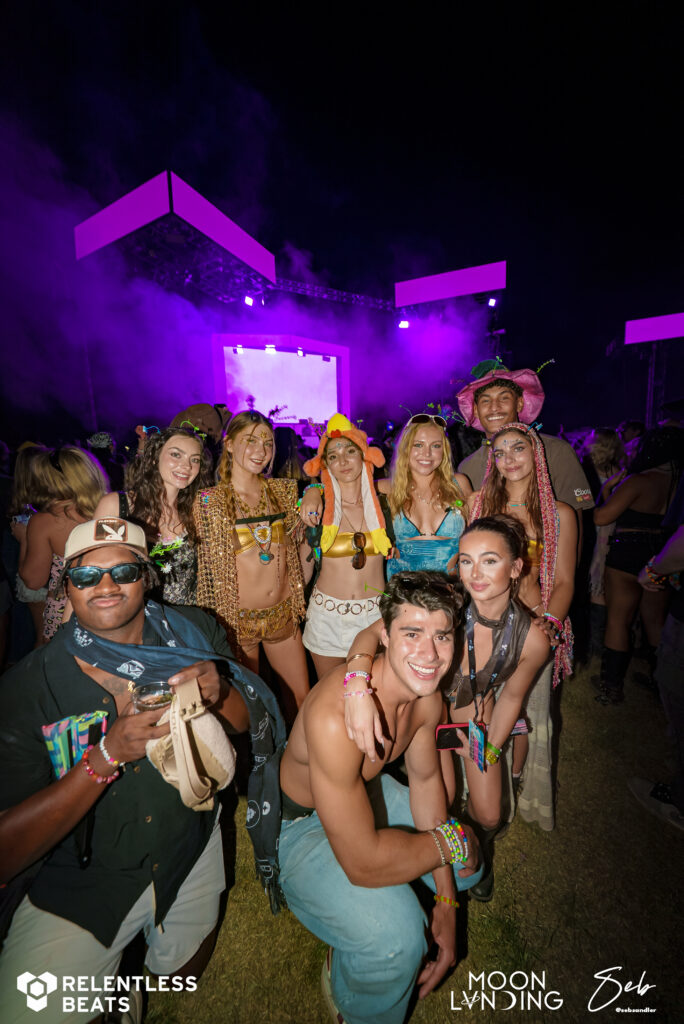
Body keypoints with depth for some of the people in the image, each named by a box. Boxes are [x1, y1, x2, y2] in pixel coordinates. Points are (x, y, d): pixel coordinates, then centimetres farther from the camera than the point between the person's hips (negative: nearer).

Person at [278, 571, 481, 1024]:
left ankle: (357, 944, 27)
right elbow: (363, 864, -34)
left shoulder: (427, 693, -15)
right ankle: (346, 987, 11)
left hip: (367, 790, 7)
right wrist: (451, 841, -19)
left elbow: (425, 778, 0)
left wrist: (446, 901, -3)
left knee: (468, 868, 13)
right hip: (300, 824, -7)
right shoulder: (336, 715, -40)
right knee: (397, 940, -25)